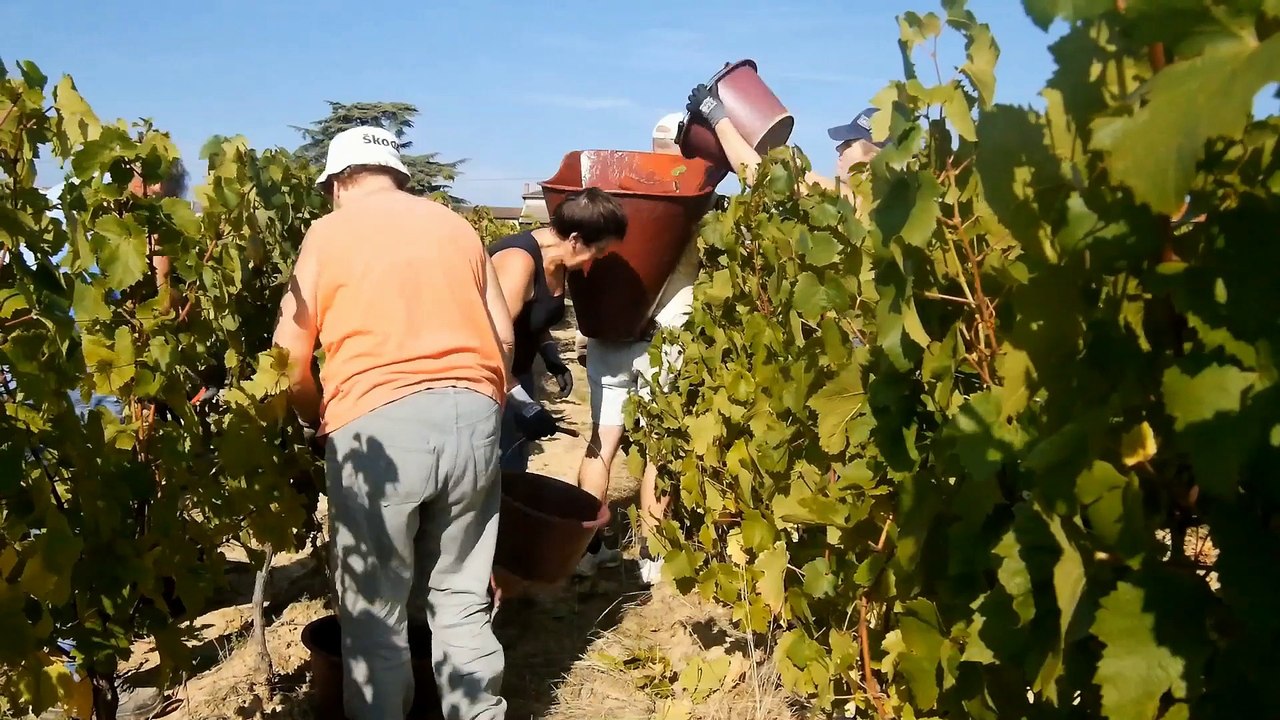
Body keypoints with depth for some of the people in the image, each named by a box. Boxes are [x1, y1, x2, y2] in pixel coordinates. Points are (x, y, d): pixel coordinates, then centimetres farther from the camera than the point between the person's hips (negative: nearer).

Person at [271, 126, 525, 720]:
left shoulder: (329, 232, 8)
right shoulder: (456, 226, 19)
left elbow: (289, 359, 1)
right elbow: (505, 335, 15)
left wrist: (320, 423, 18)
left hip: (379, 425, -4)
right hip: (473, 417, 4)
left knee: (374, 612, 9)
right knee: (462, 600, 16)